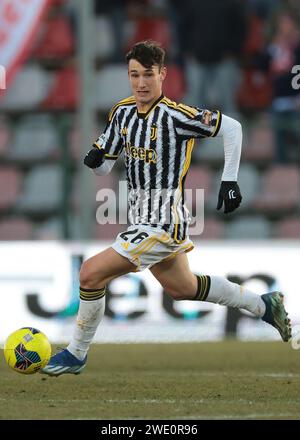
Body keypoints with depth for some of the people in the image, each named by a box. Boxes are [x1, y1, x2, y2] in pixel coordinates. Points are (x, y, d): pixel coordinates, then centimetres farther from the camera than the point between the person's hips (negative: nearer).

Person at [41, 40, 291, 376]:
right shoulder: (123, 112, 3)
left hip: (163, 224, -9)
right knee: (183, 288, 25)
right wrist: (94, 159, -14)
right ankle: (263, 304, 41)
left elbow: (231, 128, -11)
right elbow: (103, 168, 9)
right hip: (142, 219, 9)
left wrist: (230, 180, -12)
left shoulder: (174, 115, -18)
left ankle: (76, 354, 3)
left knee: (91, 273, -14)